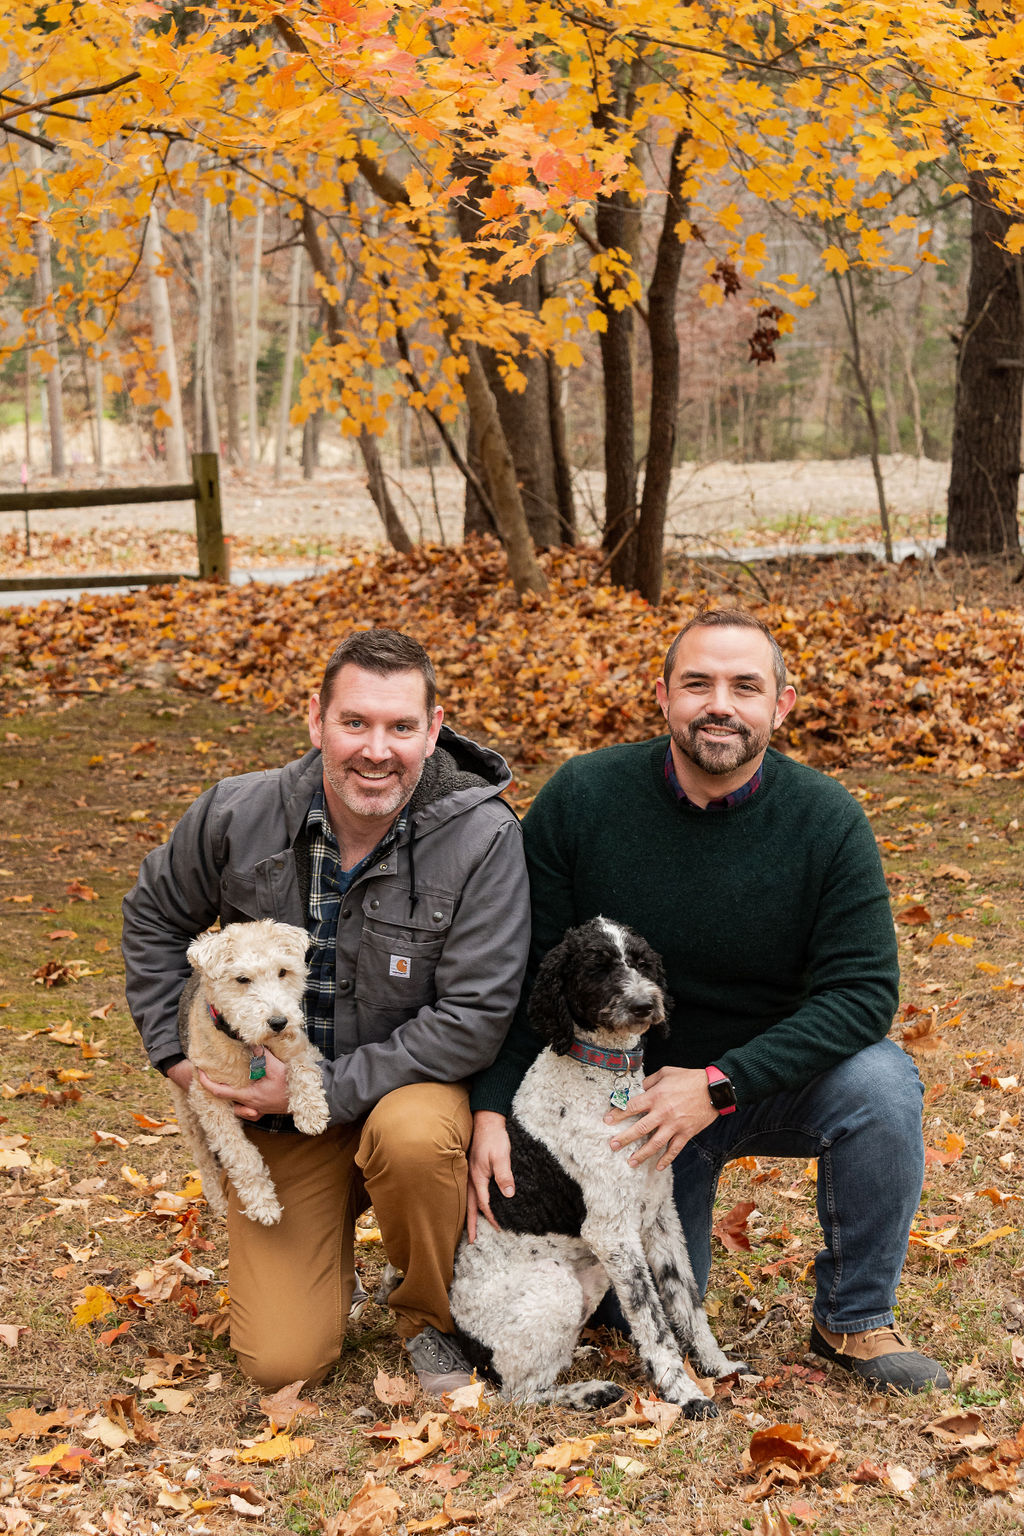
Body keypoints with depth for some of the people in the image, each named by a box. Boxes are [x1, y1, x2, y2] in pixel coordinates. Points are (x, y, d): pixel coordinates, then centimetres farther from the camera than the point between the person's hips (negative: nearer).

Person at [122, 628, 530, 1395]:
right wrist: (177, 1051, 1)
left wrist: (325, 1089, -23)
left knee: (412, 1133, -39)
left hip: (412, 1082, -2)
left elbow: (474, 1018, -22)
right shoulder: (238, 814, -12)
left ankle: (431, 1319, -7)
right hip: (277, 1110, 2)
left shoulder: (482, 836, -22)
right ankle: (326, 1260, 29)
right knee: (282, 1362, -9)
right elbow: (155, 915, 9)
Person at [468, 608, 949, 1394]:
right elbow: (519, 970, -9)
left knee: (880, 1083, -31)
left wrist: (718, 1085, -29)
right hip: (633, 1082, 0)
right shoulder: (580, 799, -15)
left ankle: (854, 1320, -7)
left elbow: (862, 990, -20)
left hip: (779, 1079, 0)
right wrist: (492, 1106, -21)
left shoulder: (829, 820, -17)